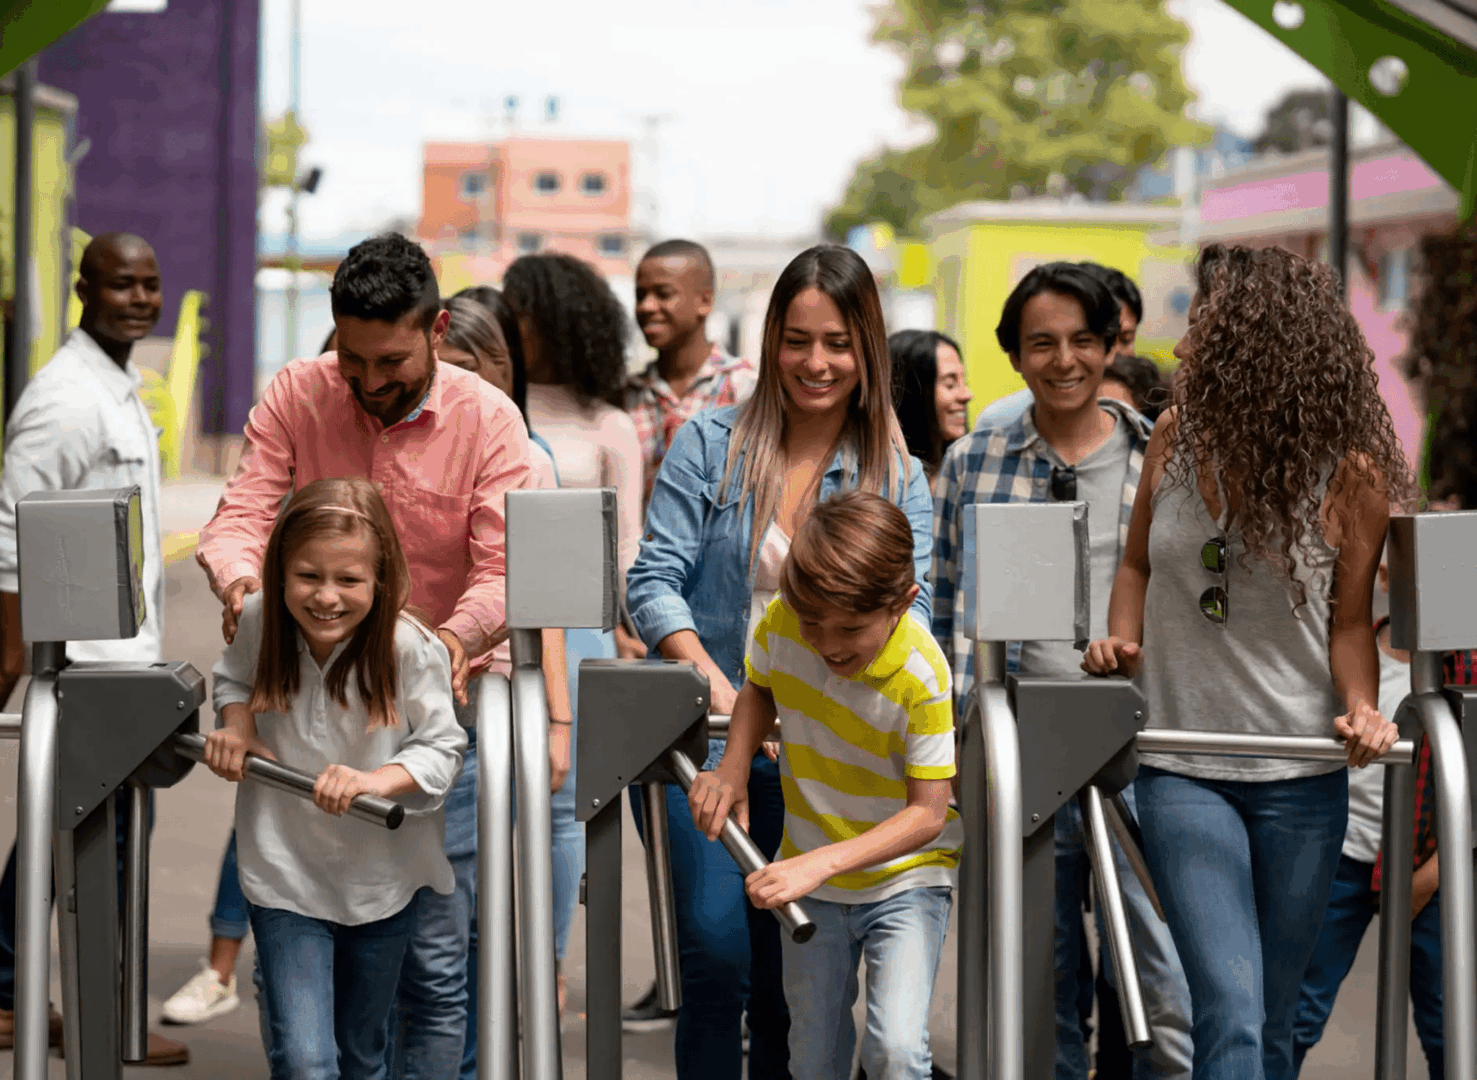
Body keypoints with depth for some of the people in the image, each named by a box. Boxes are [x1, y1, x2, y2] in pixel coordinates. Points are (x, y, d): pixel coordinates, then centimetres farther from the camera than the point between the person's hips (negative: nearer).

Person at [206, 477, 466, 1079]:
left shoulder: (412, 650, -21)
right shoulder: (259, 622, -11)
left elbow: (441, 749, -13)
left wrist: (374, 780, -31)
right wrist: (236, 723, -9)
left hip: (382, 878, 0)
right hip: (286, 876, 1)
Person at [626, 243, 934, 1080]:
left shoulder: (899, 479, 8)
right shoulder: (710, 445, 2)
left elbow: (910, 614, -1)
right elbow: (655, 581, -6)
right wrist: (718, 687, -22)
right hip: (703, 736, -2)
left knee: (787, 973, 6)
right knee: (718, 949, -15)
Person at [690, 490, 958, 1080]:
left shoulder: (923, 678, -27)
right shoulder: (780, 623, -14)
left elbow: (927, 813, -24)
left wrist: (821, 863, -34)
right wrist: (732, 768, -9)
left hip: (904, 879, -4)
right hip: (810, 878, 4)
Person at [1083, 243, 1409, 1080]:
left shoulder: (1347, 471, -6)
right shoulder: (1175, 437, 2)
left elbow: (1350, 619, 1)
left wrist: (1361, 705, -18)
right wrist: (1123, 641, -2)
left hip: (1301, 780, -1)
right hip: (1185, 771, 1)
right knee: (1231, 1011, -14)